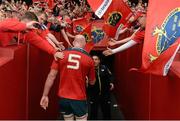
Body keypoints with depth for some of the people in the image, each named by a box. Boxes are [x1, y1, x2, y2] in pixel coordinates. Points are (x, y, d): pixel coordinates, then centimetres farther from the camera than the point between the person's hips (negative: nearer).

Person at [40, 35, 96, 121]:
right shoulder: (88, 59, -4)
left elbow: (51, 76, -6)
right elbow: (92, 82, 7)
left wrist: (45, 95, -3)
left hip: (63, 97, 3)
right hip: (79, 98, -3)